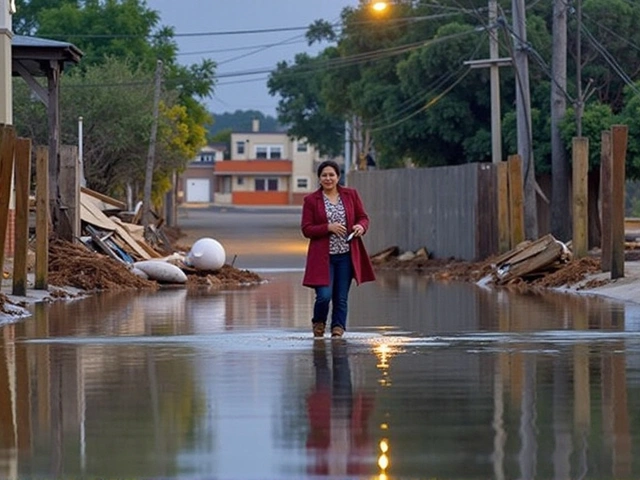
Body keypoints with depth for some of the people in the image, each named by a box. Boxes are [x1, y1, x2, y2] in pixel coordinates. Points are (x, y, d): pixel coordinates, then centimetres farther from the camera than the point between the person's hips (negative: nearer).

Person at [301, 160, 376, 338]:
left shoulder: (351, 195, 7)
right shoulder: (311, 200, 0)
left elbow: (363, 217, 13)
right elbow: (306, 229, -3)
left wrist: (361, 227, -11)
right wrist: (328, 228, -17)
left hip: (346, 255, 2)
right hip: (323, 257, -2)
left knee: (341, 298, 4)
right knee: (324, 295, -10)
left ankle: (338, 329, 18)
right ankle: (318, 324, 18)